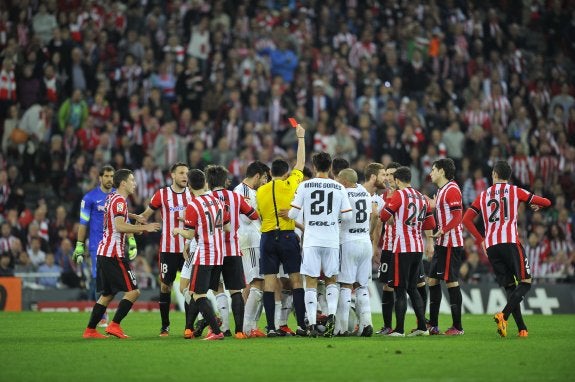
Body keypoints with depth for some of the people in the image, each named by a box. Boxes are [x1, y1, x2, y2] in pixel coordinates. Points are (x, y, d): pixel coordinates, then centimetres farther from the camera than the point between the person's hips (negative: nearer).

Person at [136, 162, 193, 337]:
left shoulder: (192, 194, 6)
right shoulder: (162, 194, 2)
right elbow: (146, 214, 7)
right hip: (168, 248, -1)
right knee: (165, 285, 2)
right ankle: (165, 326, 10)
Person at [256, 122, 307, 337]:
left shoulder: (260, 191, 7)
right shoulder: (290, 184, -1)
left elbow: (260, 215, 14)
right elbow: (300, 163, 12)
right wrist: (301, 137, 21)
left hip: (267, 237, 3)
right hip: (288, 236, -3)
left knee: (269, 283, 1)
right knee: (296, 280, 1)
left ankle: (271, 327, -2)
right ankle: (301, 325, -3)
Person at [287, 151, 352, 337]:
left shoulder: (304, 186, -1)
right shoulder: (339, 188, 3)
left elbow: (294, 213, -2)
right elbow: (347, 216, 1)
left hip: (311, 240, -1)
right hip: (332, 240, 1)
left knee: (311, 283, 2)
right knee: (331, 281, 16)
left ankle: (312, 324, -5)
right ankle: (331, 314, -6)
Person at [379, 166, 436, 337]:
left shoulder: (399, 195, -9)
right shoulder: (422, 197, 13)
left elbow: (383, 217, -6)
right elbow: (430, 224, 18)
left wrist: (387, 202, 13)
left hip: (403, 248, -7)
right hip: (418, 248, 7)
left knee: (400, 289, -4)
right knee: (413, 288, 15)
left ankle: (399, 329, -6)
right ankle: (422, 327, 12)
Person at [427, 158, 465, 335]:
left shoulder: (452, 189, -13)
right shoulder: (441, 191, 17)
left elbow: (457, 216, -20)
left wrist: (443, 231, -28)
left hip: (451, 244, -10)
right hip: (442, 243, 10)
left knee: (451, 281, -8)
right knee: (432, 280, 10)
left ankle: (457, 327, -4)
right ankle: (433, 325, 15)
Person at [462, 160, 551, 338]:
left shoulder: (483, 195, 16)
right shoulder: (515, 191, 8)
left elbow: (466, 219, 11)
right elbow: (546, 202, 9)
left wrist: (481, 240, 18)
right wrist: (536, 205, 32)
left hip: (491, 246, 4)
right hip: (510, 242, -4)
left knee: (510, 287, 10)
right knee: (525, 282, 0)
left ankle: (522, 328, 0)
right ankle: (503, 315, -23)